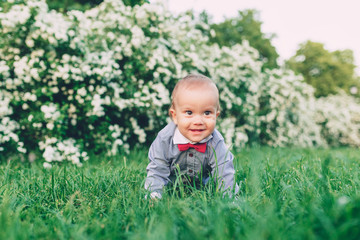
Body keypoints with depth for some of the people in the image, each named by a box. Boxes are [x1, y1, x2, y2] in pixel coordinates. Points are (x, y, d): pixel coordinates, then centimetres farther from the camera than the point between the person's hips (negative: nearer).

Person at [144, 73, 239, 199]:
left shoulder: (216, 144, -29)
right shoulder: (164, 140, -30)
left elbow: (225, 177, -28)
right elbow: (157, 172, -23)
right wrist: (154, 196, -37)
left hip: (203, 185, 1)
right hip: (171, 186, 0)